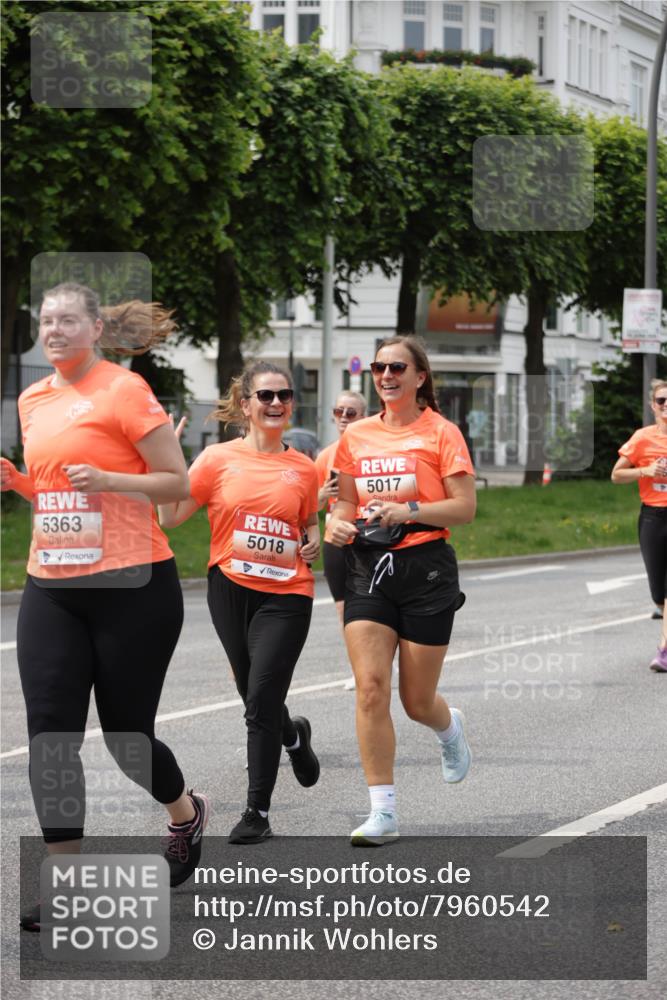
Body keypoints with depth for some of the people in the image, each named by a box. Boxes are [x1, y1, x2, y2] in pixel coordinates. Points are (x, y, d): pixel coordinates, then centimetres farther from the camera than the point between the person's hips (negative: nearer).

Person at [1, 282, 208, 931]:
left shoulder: (125, 390, -8)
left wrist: (107, 479, -21)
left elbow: (177, 484, -7)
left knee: (127, 735, 3)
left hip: (131, 586, -5)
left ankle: (187, 812, 35)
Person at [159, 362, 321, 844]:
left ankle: (258, 812, -3)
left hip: (286, 594, -1)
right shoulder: (219, 459, 0)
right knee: (255, 696, 12)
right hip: (231, 588, 1)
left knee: (261, 700, -10)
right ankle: (294, 735, 48)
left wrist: (315, 540, 0)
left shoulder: (303, 468, 5)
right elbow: (170, 516, -3)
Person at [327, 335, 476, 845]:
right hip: (368, 569, 3)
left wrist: (408, 510, -19)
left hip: (426, 568, -3)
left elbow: (465, 507, -7)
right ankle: (383, 812, -8)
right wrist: (338, 521, -4)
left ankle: (450, 727, 44)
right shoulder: (357, 436, 9)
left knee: (418, 701, 4)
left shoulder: (441, 433, -3)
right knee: (371, 688, -12)